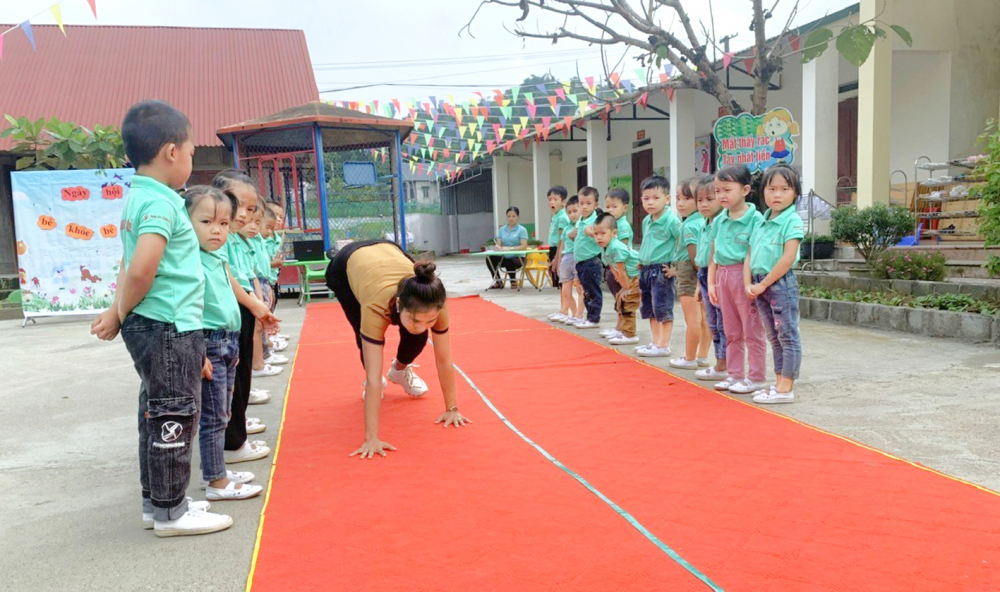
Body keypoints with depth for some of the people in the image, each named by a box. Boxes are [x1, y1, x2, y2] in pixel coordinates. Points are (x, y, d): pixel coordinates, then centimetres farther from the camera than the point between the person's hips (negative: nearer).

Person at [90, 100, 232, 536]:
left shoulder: (136, 197, 13)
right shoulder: (161, 202, -17)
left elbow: (131, 265, 15)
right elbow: (141, 270, -27)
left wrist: (119, 312, 7)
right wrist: (122, 314, -12)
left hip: (149, 327, 10)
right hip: (169, 329, -10)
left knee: (157, 415, 17)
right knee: (173, 418, 1)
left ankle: (156, 502, 29)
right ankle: (169, 512, 13)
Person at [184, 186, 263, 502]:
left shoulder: (220, 260, 11)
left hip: (228, 343, 9)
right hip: (208, 344, -9)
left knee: (221, 415, 17)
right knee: (213, 417, -1)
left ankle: (213, 471, 29)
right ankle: (217, 483, 9)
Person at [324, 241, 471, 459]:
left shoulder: (434, 303, -37)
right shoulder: (377, 306, -47)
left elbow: (444, 360, -25)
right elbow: (374, 377, -46)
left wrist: (452, 408, -20)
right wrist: (371, 438, -46)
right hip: (346, 266, -3)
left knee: (417, 339, -9)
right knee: (368, 341, -13)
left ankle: (400, 370, 24)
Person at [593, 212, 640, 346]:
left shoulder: (617, 248, -29)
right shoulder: (604, 250, 1)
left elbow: (621, 271, -22)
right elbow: (614, 269, 7)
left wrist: (626, 288, -14)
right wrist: (623, 286, 6)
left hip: (637, 278, -10)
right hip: (629, 280, 10)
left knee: (627, 305, -9)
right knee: (620, 302, 18)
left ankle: (629, 335, -2)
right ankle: (622, 330, 30)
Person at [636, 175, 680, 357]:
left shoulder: (671, 220, -15)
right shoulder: (646, 221, 10)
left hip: (662, 270, -9)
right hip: (646, 269, 9)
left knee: (663, 309, -2)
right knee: (649, 309, 15)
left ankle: (664, 346, 7)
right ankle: (656, 342, 26)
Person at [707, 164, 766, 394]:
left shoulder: (755, 218, -11)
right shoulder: (718, 221, 9)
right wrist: (711, 282, 10)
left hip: (744, 275, -7)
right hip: (723, 276, 7)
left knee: (752, 331, 3)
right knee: (732, 332, 15)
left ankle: (755, 377, 12)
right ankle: (734, 374, 25)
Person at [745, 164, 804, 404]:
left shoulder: (792, 220, -10)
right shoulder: (762, 221, 12)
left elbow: (788, 258, -19)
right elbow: (750, 256, 12)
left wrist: (763, 284, -16)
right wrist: (748, 284, -1)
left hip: (781, 284, -8)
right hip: (760, 286, 8)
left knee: (788, 337, -1)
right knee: (774, 337, 15)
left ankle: (786, 388, 3)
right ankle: (779, 383, 24)